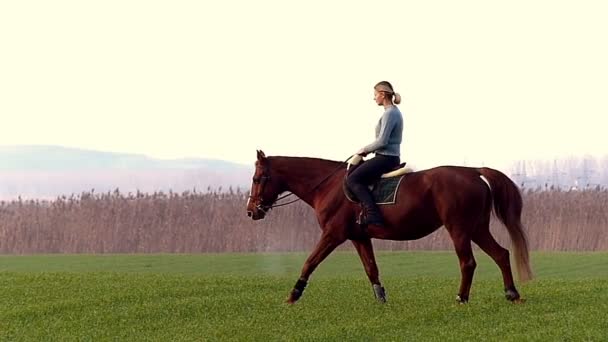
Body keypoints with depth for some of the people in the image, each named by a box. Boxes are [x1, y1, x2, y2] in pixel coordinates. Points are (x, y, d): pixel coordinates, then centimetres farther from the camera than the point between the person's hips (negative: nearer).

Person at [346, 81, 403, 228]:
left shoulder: (389, 113, -16)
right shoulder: (394, 112, 16)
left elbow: (382, 141, -21)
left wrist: (365, 150, -7)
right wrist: (369, 150, 15)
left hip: (385, 158, -11)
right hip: (391, 157, 11)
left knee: (352, 179, -15)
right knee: (358, 176, 24)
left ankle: (374, 215, -27)